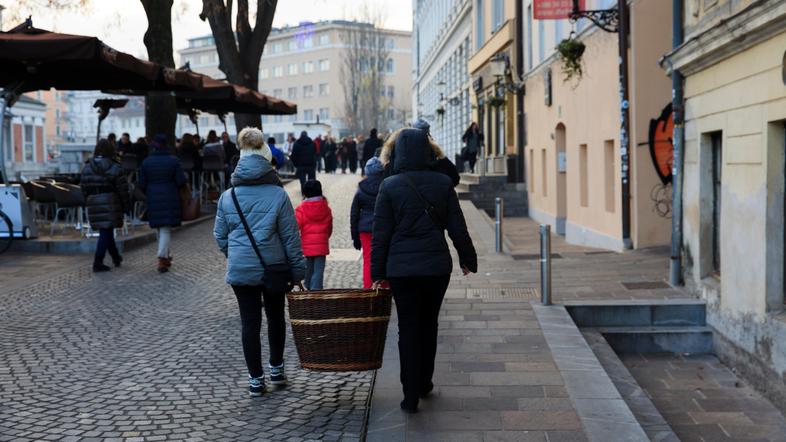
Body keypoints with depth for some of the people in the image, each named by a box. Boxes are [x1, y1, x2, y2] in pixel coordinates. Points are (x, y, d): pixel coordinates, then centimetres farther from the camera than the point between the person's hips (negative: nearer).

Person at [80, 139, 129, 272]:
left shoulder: (87, 167, 6)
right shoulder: (114, 168, -7)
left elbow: (84, 188, 7)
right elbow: (122, 188, -7)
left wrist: (89, 202, 16)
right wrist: (124, 205, 4)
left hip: (94, 203, 5)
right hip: (110, 203, -5)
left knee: (105, 231, 17)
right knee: (105, 232, -2)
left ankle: (116, 257, 31)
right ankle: (98, 263, -7)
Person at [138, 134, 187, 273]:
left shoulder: (146, 162, 0)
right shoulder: (173, 160, -7)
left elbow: (142, 184, 1)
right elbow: (181, 181, -9)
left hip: (153, 199, 3)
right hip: (170, 199, -3)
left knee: (161, 229, 18)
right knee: (166, 229, -3)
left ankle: (166, 256, 28)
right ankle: (162, 259, -13)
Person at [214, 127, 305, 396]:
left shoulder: (227, 196, -1)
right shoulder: (278, 195, -8)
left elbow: (220, 235, 7)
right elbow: (291, 237, -6)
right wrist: (298, 269, 1)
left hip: (240, 270, 1)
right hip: (273, 268, -1)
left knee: (249, 323, 6)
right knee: (275, 317, 19)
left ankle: (256, 379, 10)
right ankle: (276, 369, 29)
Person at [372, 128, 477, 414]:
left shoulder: (389, 187, -7)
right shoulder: (442, 183, -2)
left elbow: (380, 234, -5)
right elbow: (457, 228, 2)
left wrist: (378, 272, 2)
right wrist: (468, 259, 14)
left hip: (401, 269, -2)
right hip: (437, 266, 2)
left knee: (408, 329, 5)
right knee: (429, 325, 18)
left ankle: (411, 396, 4)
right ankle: (425, 384, 30)